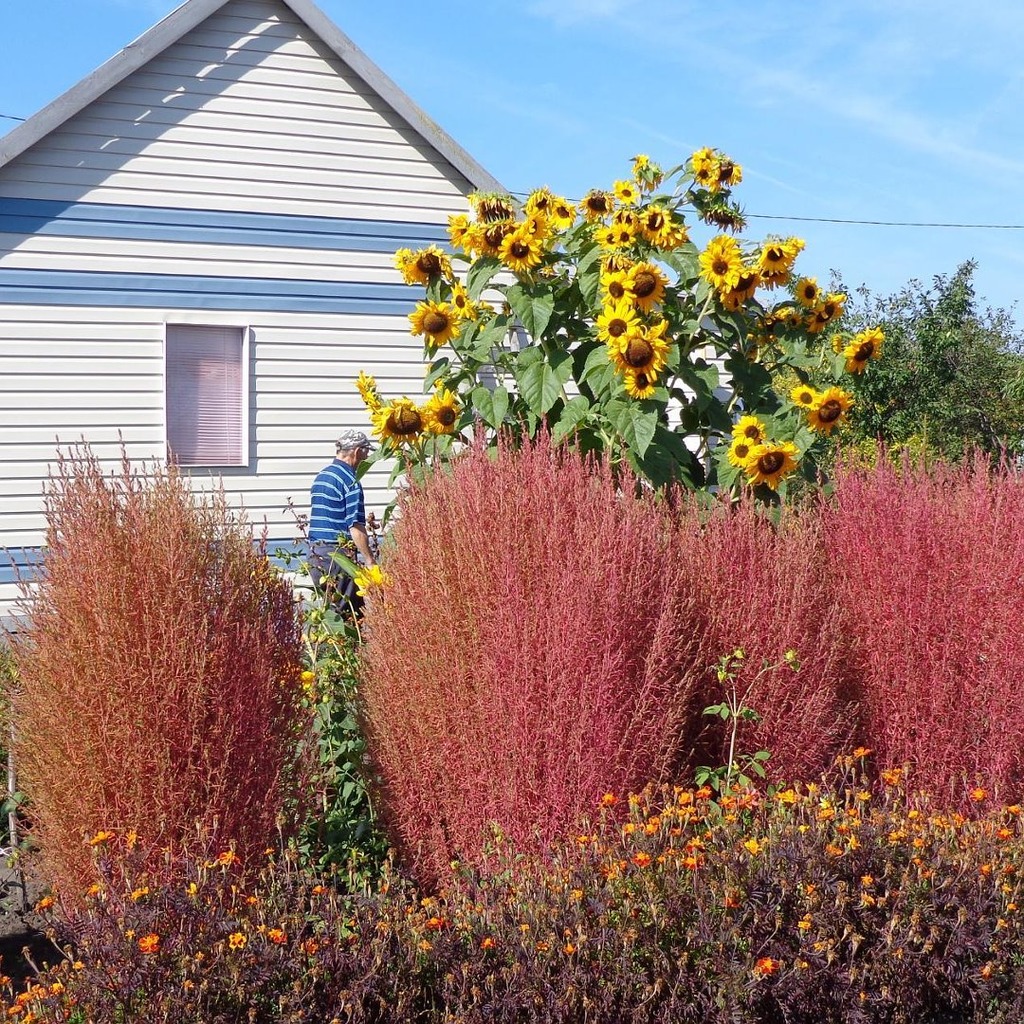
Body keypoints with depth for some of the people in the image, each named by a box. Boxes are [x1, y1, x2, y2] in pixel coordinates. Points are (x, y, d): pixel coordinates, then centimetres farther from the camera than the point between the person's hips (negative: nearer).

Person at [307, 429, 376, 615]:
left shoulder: (320, 476, 15)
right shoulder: (350, 481, -12)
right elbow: (356, 527, -18)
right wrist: (370, 561, -16)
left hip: (314, 552, 9)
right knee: (346, 611, -4)